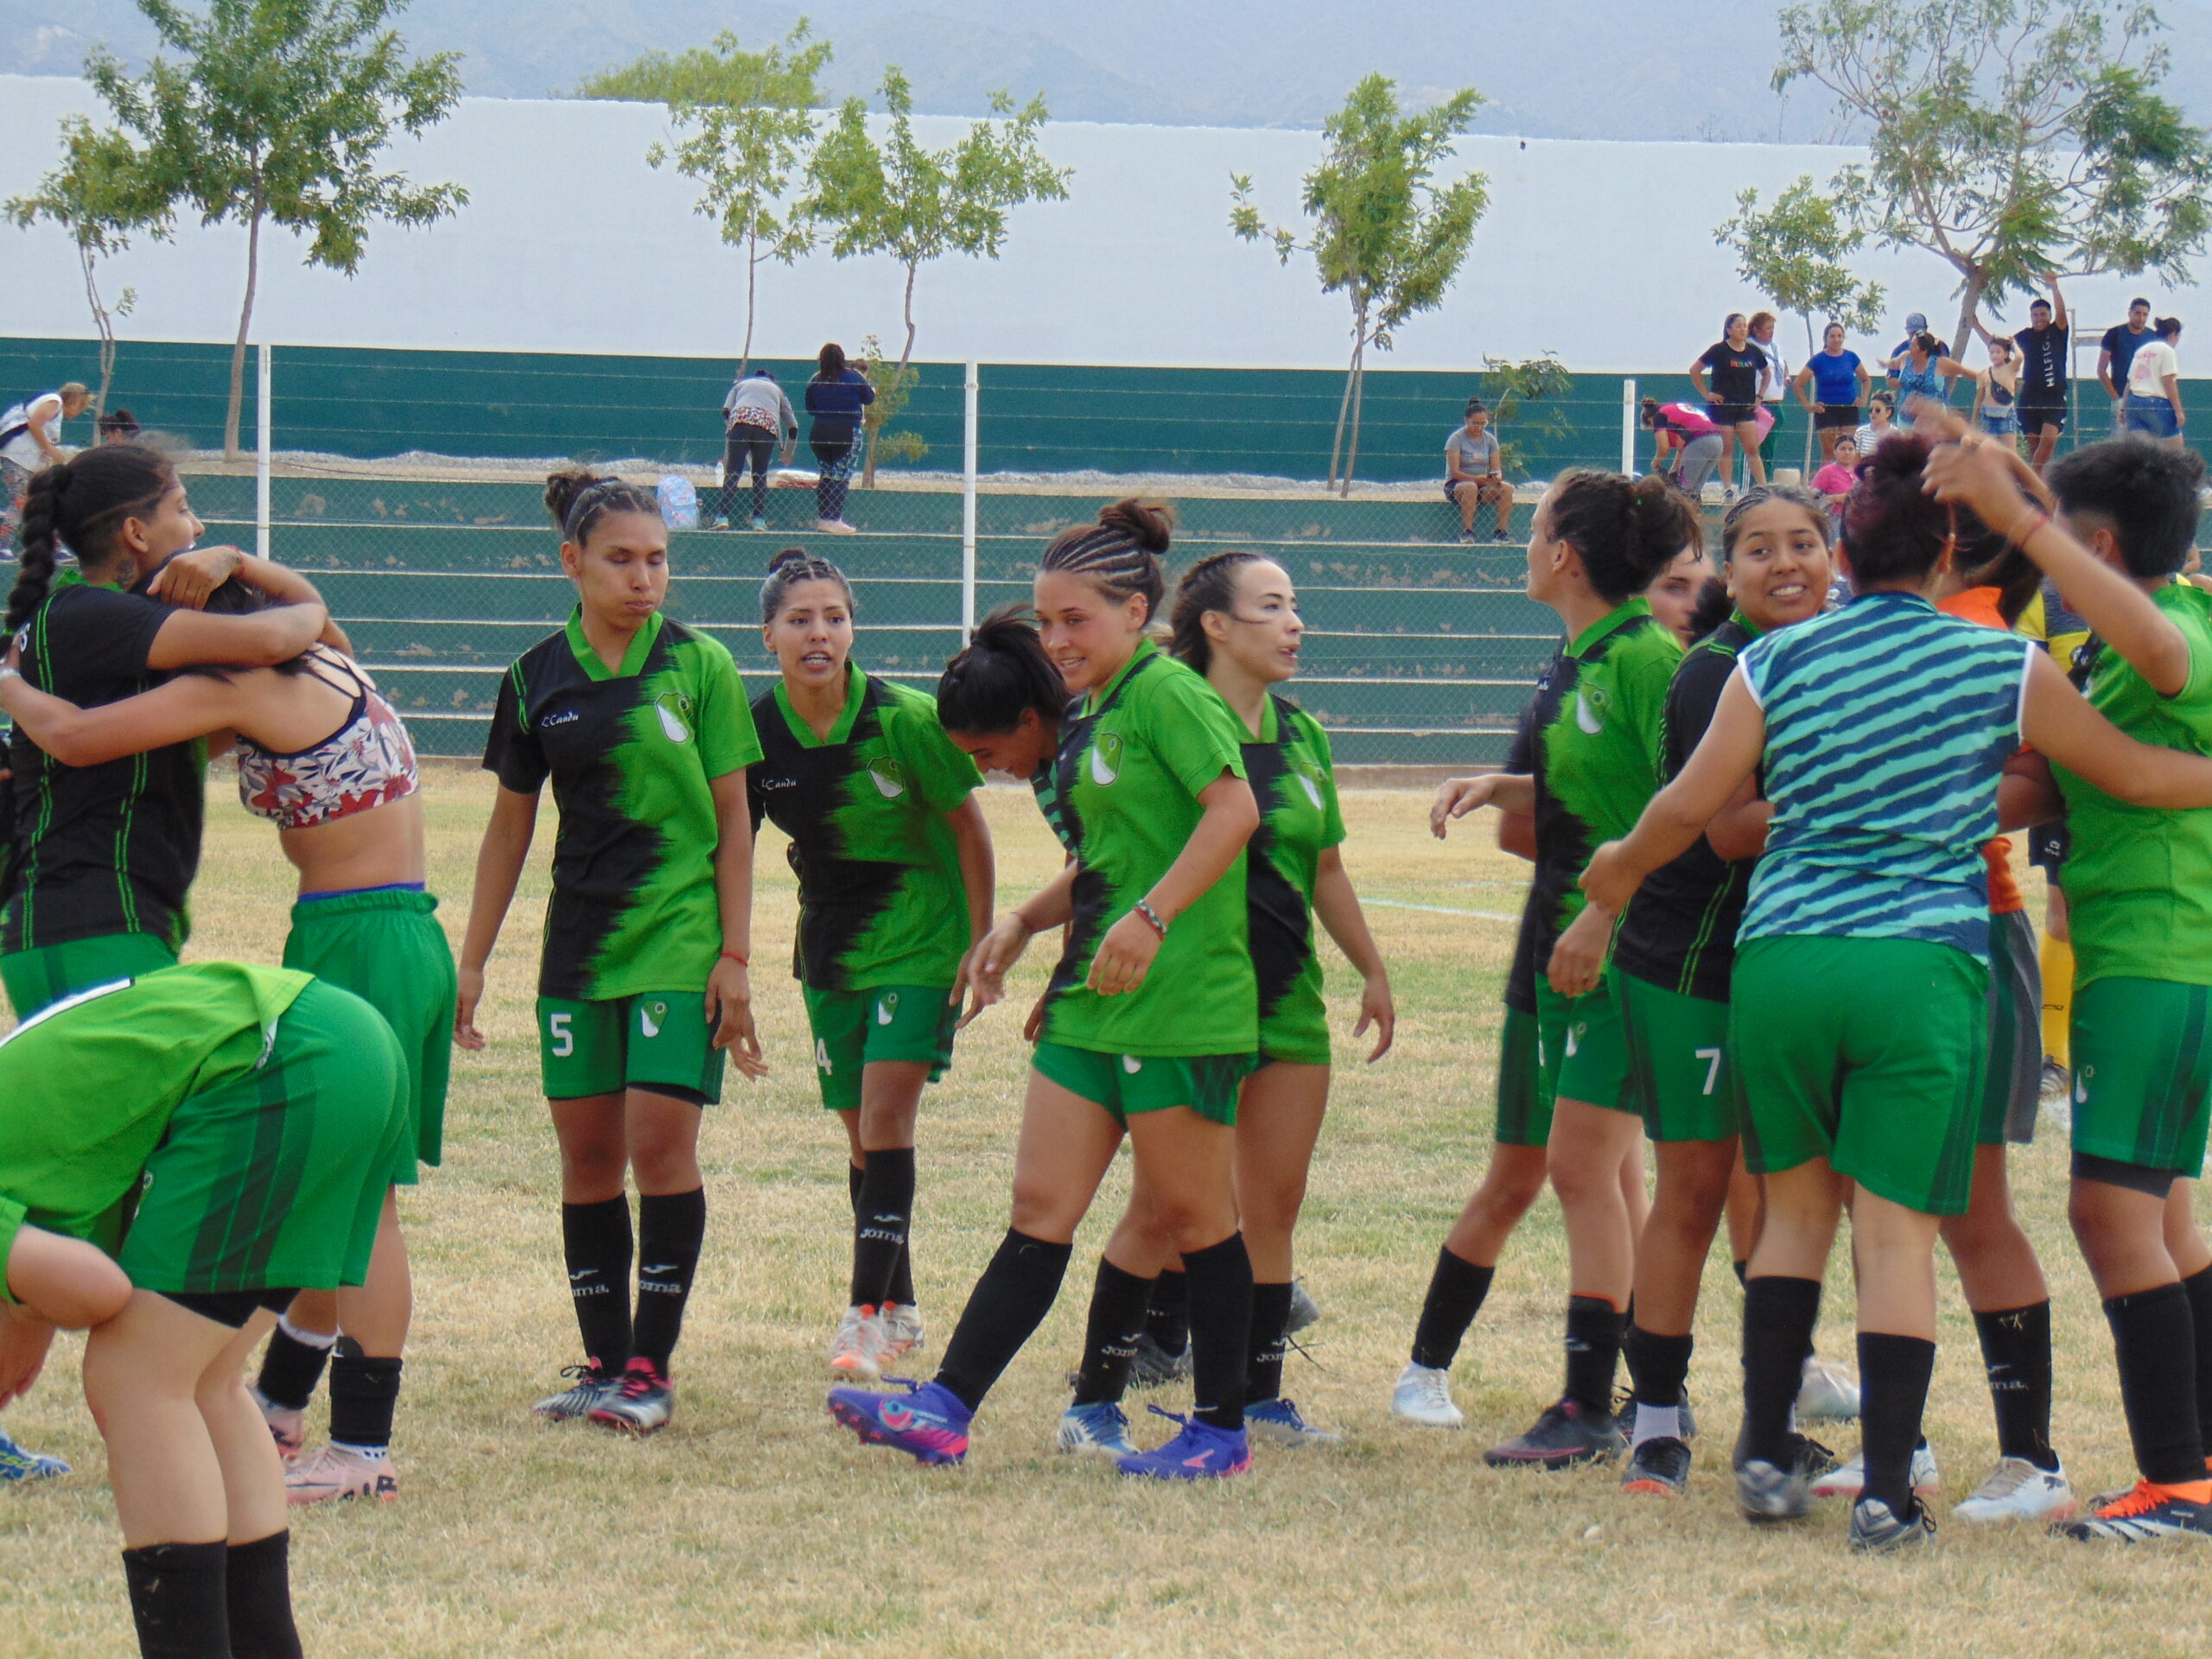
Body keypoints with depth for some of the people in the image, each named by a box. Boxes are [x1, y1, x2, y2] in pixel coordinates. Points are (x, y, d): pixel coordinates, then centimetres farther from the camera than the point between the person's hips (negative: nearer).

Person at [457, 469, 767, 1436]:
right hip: (579, 947, 4)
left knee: (661, 1144, -9)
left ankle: (651, 1367, -3)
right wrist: (471, 959, 12)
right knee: (586, 1152, 5)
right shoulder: (538, 678, 5)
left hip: (679, 940, -4)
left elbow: (733, 819, -1)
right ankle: (605, 1363, 13)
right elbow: (511, 823, 14)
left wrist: (735, 957, -6)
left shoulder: (698, 666, -2)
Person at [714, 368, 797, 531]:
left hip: (740, 419, -1)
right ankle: (759, 519, 4)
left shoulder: (741, 385, 34)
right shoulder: (777, 390, 36)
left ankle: (723, 516, -17)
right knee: (760, 474, 12)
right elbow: (793, 425, 30)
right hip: (769, 424, 1)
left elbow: (726, 411, 15)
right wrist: (788, 453, 43)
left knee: (732, 472, -5)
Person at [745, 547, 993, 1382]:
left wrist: (982, 944, -7)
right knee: (861, 1132, 10)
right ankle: (899, 1310, 22)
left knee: (886, 1114, -15)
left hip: (918, 939, -5)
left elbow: (968, 827, -9)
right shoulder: (756, 730, -9)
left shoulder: (903, 719, -19)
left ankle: (867, 1312, -17)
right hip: (831, 949, 5)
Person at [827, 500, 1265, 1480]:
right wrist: (1022, 924, 12)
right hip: (1091, 1000, 9)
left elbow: (1234, 810, -20)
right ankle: (944, 1411, -2)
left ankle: (1221, 1431, 10)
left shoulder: (1166, 693, -10)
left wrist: (1150, 918, -25)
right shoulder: (1087, 717, 18)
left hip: (1181, 999, -9)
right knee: (1041, 1207, 4)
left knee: (1190, 1214, 0)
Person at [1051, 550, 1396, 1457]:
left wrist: (1372, 970, 24)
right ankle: (1093, 1403, -1)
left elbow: (1326, 871, 21)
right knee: (1164, 1206, -8)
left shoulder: (1301, 735, 11)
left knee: (1274, 1204, 8)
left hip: (1288, 996, 6)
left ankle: (1260, 1396, 17)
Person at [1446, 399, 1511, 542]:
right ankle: (1467, 533, -36)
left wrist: (1497, 478, -22)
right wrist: (1477, 479, -29)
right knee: (1471, 487, -40)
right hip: (1456, 485, -4)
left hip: (1483, 486, 4)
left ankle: (1502, 532, -25)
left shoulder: (1490, 440, 7)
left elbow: (1496, 469, 3)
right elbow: (1454, 472, -15)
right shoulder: (1457, 439, -7)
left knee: (1506, 488, -24)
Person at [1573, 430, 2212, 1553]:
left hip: (1779, 955, 2)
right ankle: (1886, 1494, -2)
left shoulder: (1776, 663, 6)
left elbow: (1691, 805, 5)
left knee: (1794, 1205, 18)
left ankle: (1767, 1457, 18)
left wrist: (1619, 870, 24)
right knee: (1897, 1230, 0)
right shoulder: (2002, 668, 4)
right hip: (1923, 962, -2)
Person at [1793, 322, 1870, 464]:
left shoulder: (1851, 358, 8)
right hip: (1826, 411, -2)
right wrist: (1808, 406, -3)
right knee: (1829, 453, -5)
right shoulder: (1818, 360, 1)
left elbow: (1866, 380, 23)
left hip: (1849, 410, 2)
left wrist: (1864, 398, 8)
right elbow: (1797, 384, 3)